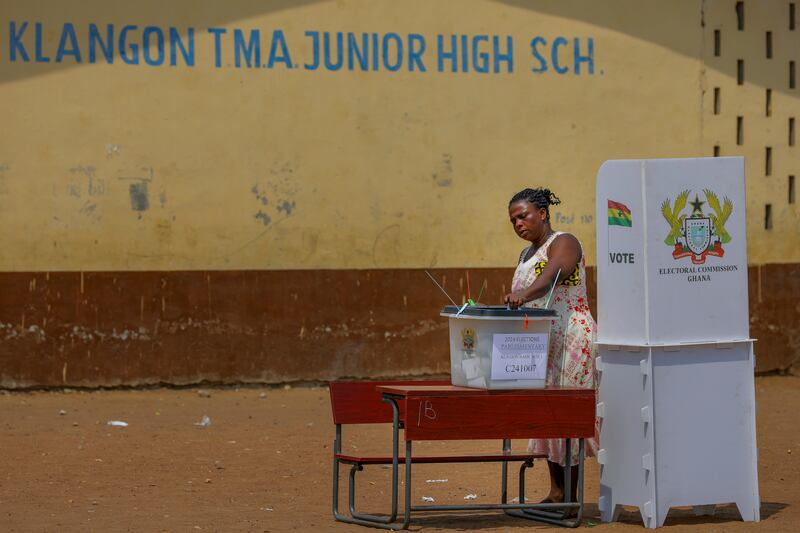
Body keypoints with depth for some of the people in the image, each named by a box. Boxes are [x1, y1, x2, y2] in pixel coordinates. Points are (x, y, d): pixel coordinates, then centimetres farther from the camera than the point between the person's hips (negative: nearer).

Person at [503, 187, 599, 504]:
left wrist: (524, 295, -47)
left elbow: (550, 276, -29)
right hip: (539, 344, 9)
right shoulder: (526, 255, 19)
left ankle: (570, 496, -6)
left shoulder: (563, 243, -9)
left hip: (570, 340, -9)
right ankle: (556, 492, 11)